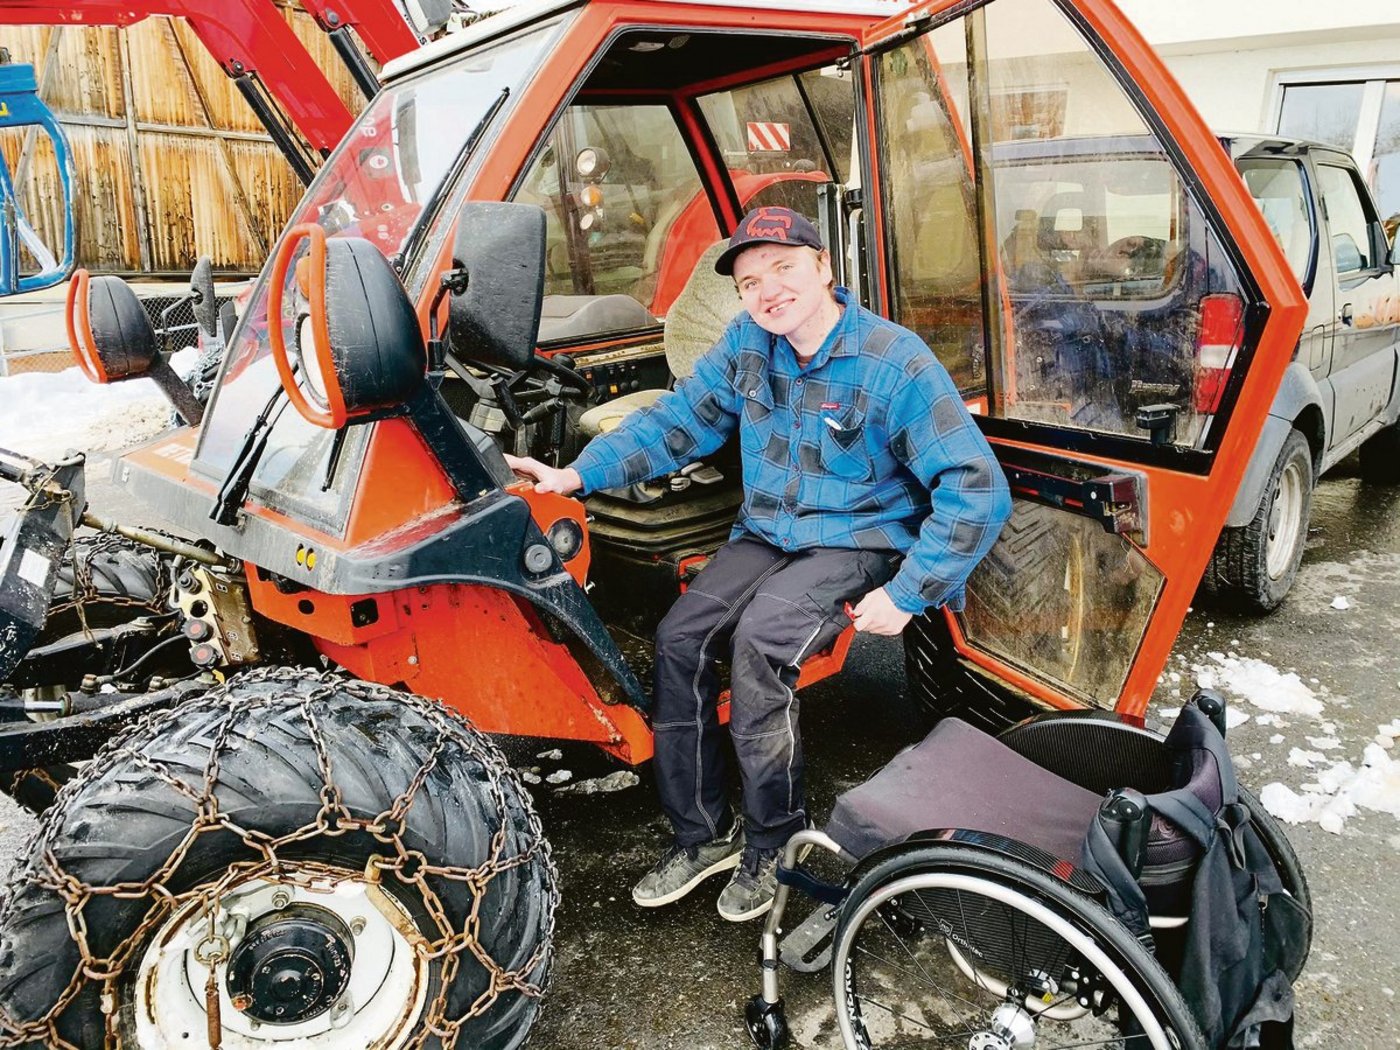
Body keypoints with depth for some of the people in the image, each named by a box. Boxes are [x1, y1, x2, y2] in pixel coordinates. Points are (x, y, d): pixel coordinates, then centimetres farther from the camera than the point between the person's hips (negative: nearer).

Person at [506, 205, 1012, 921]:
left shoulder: (895, 364, -17)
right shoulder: (747, 342, 0)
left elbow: (977, 490, -18)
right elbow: (679, 418, 6)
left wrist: (906, 596, -22)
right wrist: (580, 473, -7)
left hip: (856, 545, -5)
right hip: (767, 534, 6)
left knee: (758, 640, -30)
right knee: (679, 638, -17)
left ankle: (773, 842, -9)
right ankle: (703, 834, 0)